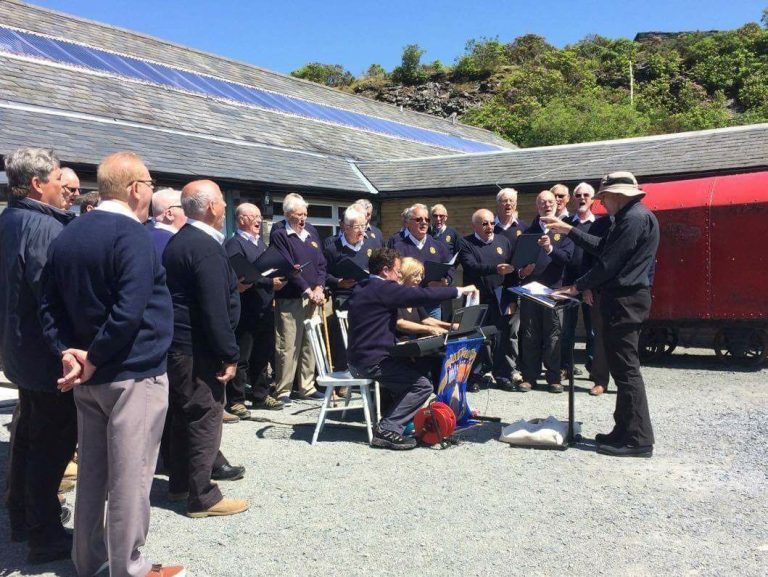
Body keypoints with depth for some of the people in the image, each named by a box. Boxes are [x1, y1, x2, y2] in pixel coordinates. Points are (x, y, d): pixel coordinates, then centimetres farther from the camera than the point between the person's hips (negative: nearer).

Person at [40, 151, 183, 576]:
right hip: (135, 374, -8)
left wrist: (69, 352, -1)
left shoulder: (67, 236, 9)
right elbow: (129, 312, -25)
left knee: (91, 471, 17)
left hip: (90, 378, 8)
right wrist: (93, 361, -15)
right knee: (130, 476, 1)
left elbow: (50, 306, 7)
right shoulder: (131, 234, -16)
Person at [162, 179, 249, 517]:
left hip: (178, 345, 10)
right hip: (199, 349, -10)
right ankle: (202, 496, 6)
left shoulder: (179, 241, 12)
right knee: (205, 416, -2)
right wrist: (230, 355, -19)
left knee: (185, 414, 18)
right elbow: (215, 309, -23)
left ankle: (180, 483, 30)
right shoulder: (206, 247, -19)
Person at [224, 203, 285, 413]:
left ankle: (261, 395, 27)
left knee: (262, 356, 16)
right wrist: (269, 283, -19)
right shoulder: (234, 244, -11)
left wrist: (282, 274, 5)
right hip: (246, 311, -8)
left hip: (264, 309, 9)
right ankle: (235, 401, 6)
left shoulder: (260, 241, 18)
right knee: (241, 358, -2)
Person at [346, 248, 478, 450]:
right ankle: (387, 431, -12)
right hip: (372, 362, -10)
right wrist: (460, 290, -10)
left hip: (360, 357, 10)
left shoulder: (362, 288, 15)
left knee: (420, 369, 19)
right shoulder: (383, 288, -16)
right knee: (422, 385, -11)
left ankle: (395, 418, 21)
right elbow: (423, 295, -20)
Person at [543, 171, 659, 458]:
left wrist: (577, 286, -9)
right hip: (622, 298, 11)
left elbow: (610, 261, -17)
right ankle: (626, 431, 19)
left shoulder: (635, 218, -14)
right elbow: (602, 248, 22)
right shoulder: (629, 217, 18)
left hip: (624, 301, -11)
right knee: (622, 367, 12)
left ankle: (638, 438, -4)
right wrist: (569, 230, 23)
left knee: (625, 368, -8)